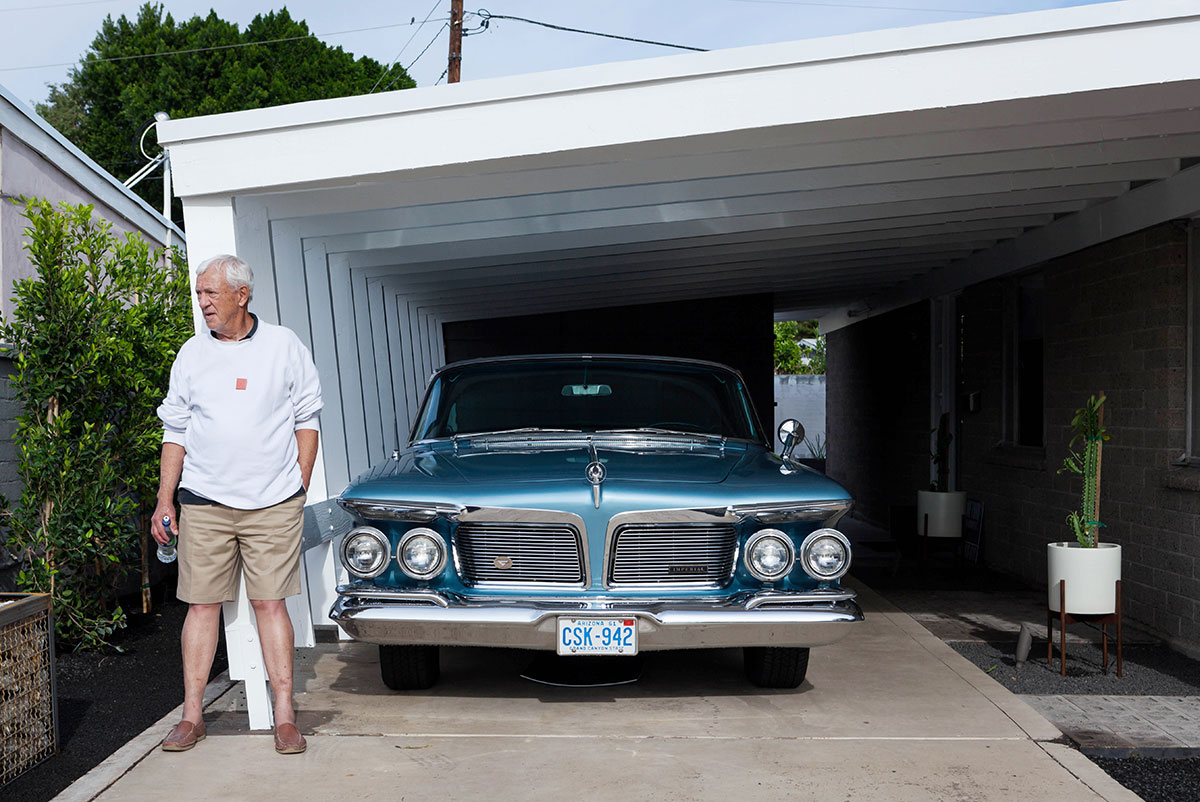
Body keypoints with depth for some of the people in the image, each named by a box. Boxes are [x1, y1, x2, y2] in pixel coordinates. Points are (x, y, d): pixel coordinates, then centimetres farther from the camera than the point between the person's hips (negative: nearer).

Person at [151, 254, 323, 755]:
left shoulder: (284, 346, 3)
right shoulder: (192, 354, 8)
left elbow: (306, 420, 6)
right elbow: (175, 431, 12)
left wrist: (299, 488, 1)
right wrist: (164, 501, 6)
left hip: (273, 503, -2)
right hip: (203, 502, 2)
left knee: (270, 603, 0)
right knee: (202, 604, 4)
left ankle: (284, 717, 6)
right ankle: (192, 716, 14)